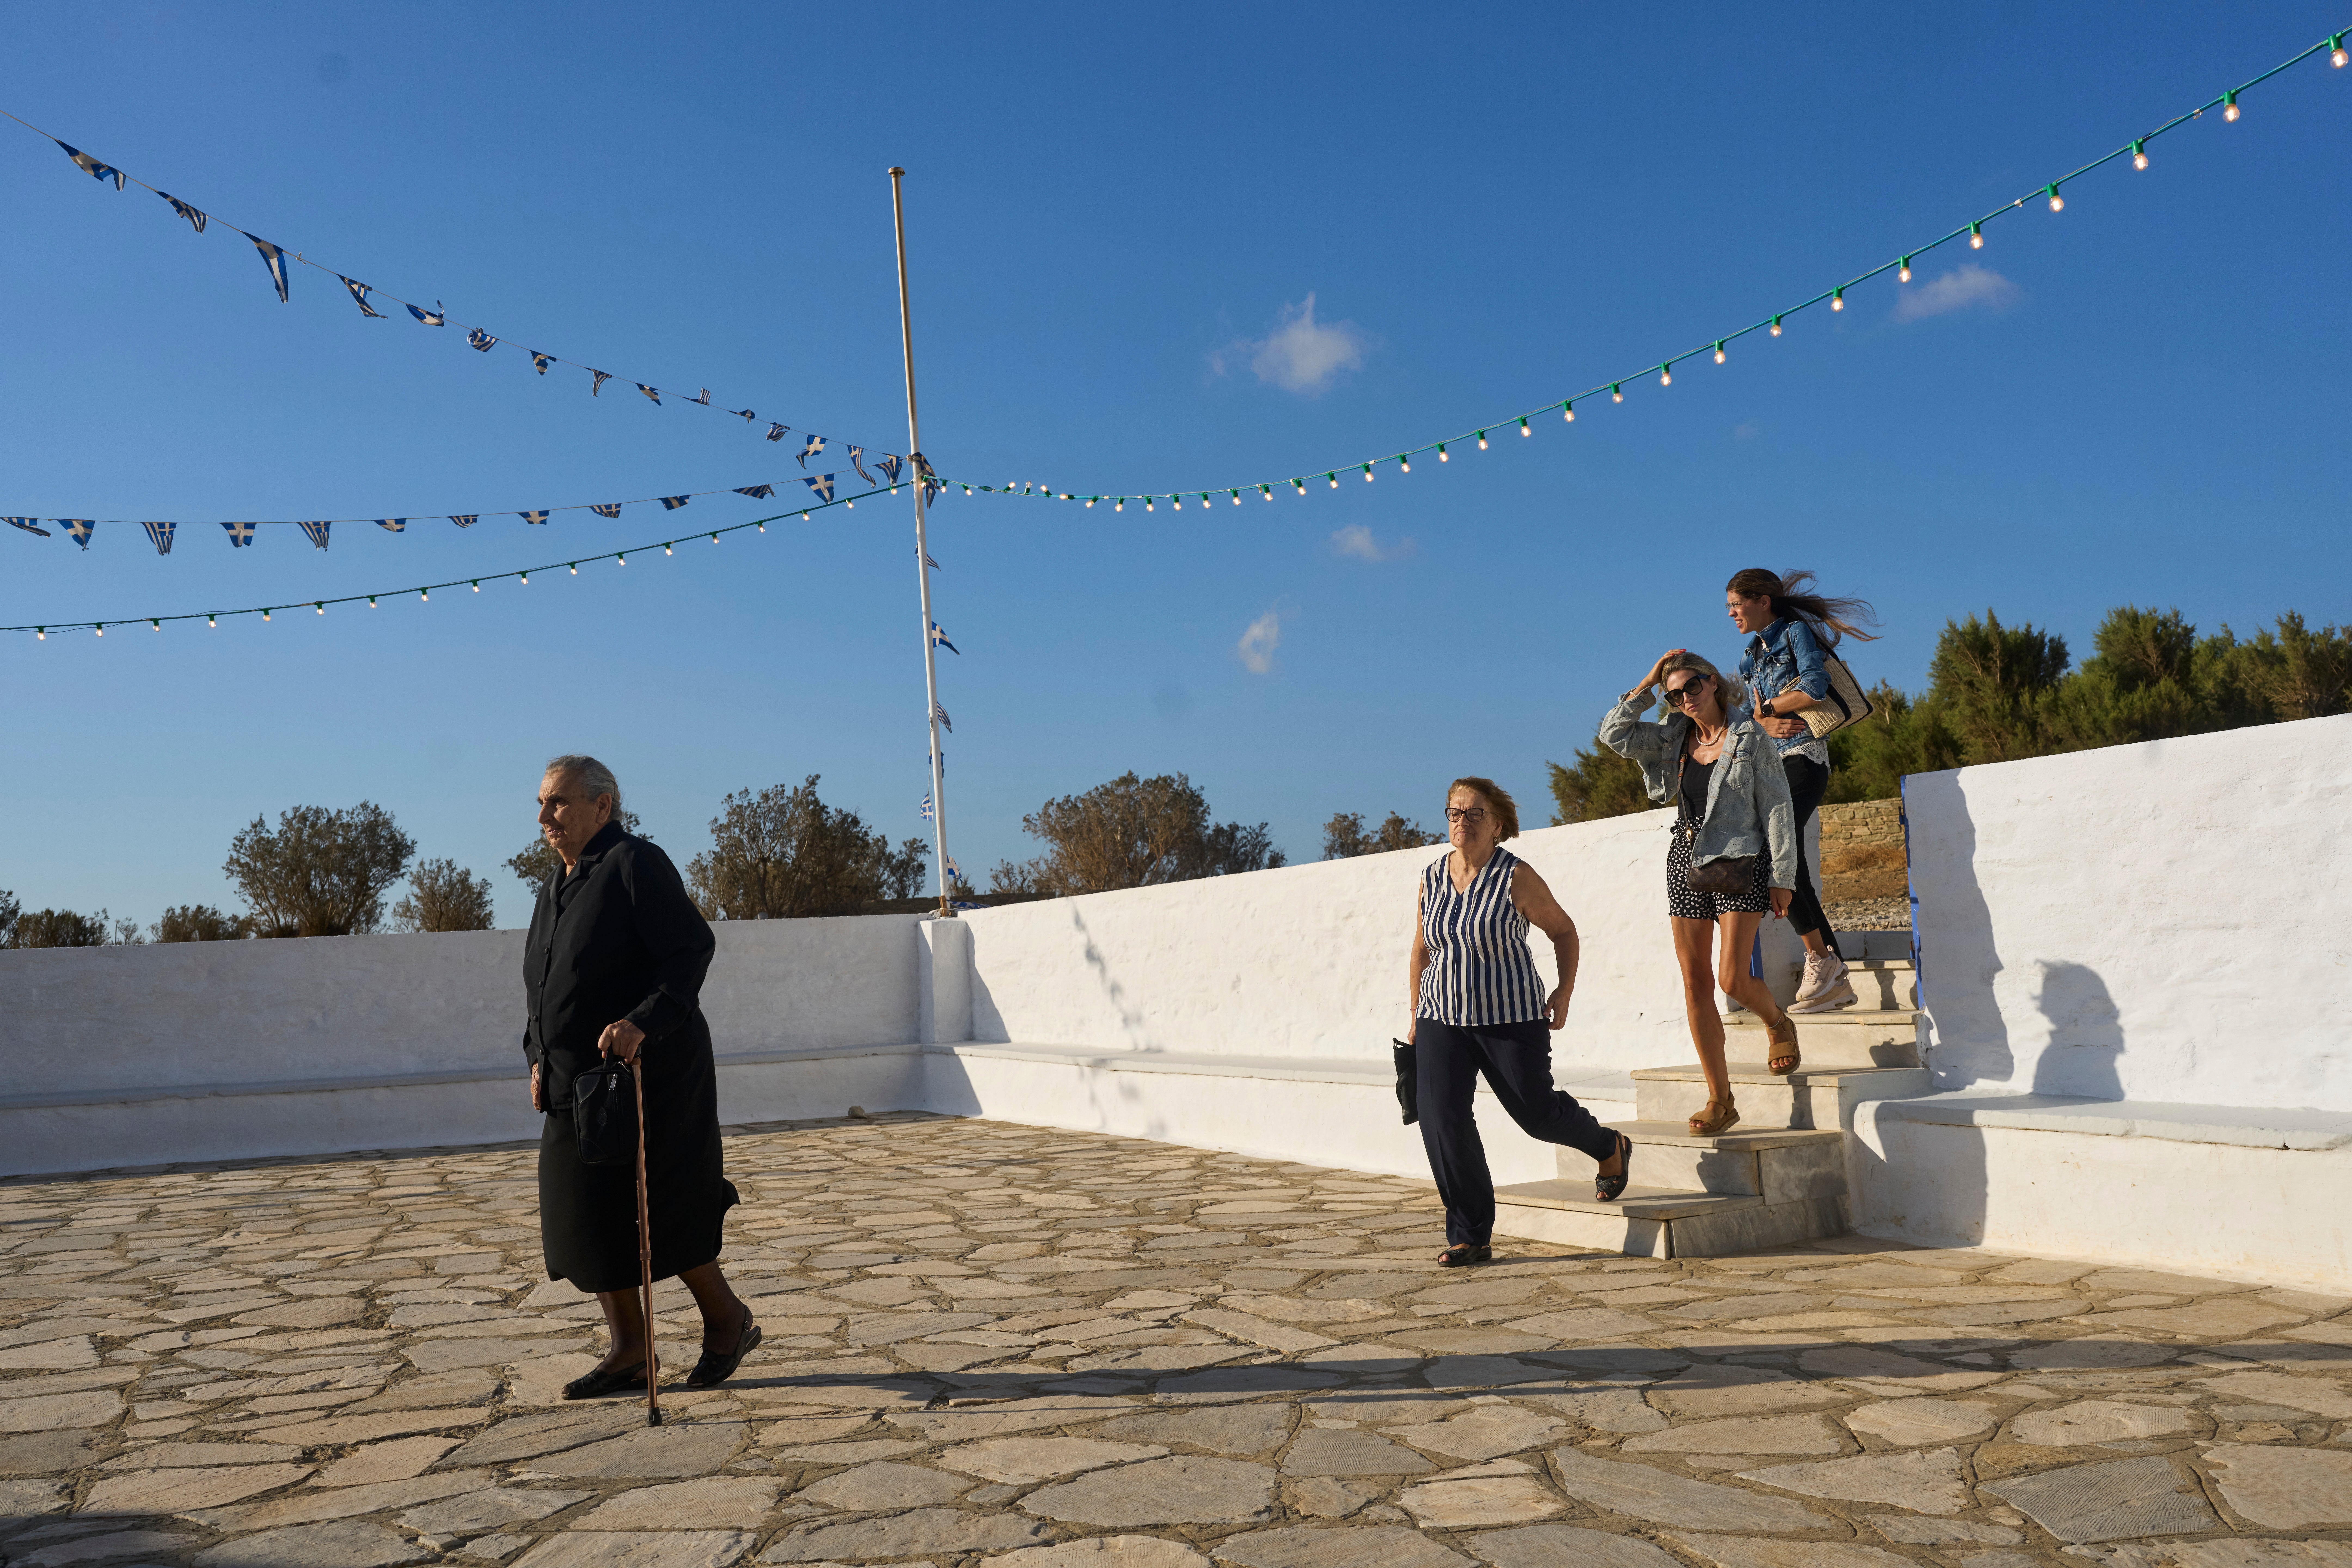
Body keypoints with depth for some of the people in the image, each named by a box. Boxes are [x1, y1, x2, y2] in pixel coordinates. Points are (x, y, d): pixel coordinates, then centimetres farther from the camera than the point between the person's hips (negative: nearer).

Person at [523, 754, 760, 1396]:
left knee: (659, 1215, -4)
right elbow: (540, 988, 24)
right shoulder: (556, 889, 16)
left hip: (650, 1078, -9)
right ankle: (629, 1351, 19)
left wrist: (641, 1022, -31)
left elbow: (693, 950, -20)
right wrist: (540, 1058, 10)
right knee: (585, 1218, 8)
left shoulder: (634, 864, -11)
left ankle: (728, 1320, 17)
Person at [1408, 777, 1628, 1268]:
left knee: (1537, 1112, 7)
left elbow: (1563, 930, 2)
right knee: (1442, 1120, -8)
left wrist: (1564, 992, -5)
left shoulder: (1516, 878, -12)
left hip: (1511, 1019, -4)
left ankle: (1610, 1148, 41)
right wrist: (1416, 1016, 15)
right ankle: (1470, 1237, 3)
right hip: (1442, 1019, 4)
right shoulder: (1432, 877, 1)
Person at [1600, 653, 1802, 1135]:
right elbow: (1614, 735, 2)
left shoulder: (1749, 738, -5)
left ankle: (1779, 1024, 23)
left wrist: (1783, 877, -9)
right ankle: (1720, 1100, 8)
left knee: (1732, 978, -14)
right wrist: (1647, 684, -2)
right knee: (1695, 984, 1)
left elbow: (1778, 808, -5)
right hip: (1686, 860, 5)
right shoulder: (1675, 738, 8)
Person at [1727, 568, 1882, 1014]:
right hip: (1769, 765, 8)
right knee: (1787, 863, 1)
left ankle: (1819, 958, -15)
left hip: (1802, 756, -8)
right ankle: (1836, 980, 3)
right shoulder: (1751, 656, 22)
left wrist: (1766, 707, -2)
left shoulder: (1796, 633, 0)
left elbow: (1815, 689, -15)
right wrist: (1763, 724, -7)